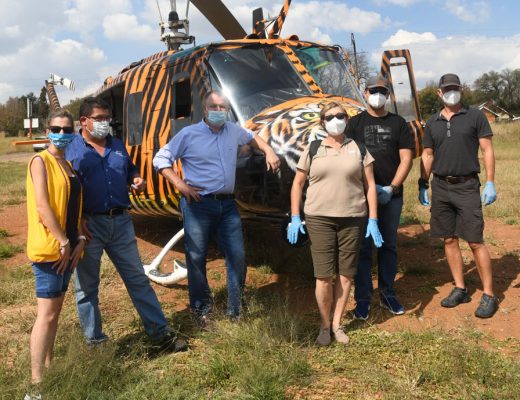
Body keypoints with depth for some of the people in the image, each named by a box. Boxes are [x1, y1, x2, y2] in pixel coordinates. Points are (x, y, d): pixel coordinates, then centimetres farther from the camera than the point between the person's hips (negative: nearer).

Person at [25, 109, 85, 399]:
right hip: (48, 247, -8)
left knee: (56, 310, 15)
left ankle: (49, 368, 28)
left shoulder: (68, 165, 15)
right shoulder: (40, 161, -9)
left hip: (67, 247, 8)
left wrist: (80, 239, 5)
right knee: (47, 314, -9)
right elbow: (42, 205, -18)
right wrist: (63, 242, -18)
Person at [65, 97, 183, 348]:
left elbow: (130, 171, 24)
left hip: (121, 221, 4)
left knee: (138, 279, 9)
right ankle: (95, 341, 23)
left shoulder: (117, 145, 13)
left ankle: (160, 331, 18)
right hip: (89, 224, -4)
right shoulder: (71, 149, -3)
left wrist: (136, 180, 1)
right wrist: (77, 220, -17)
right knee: (87, 285, 8)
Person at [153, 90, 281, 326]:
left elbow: (252, 138, 33)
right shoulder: (189, 134, -3)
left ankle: (236, 310, 20)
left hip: (227, 204, 4)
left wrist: (269, 151, 16)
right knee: (197, 258, 1)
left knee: (237, 256, 4)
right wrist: (180, 184, -11)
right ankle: (201, 310, 19)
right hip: (198, 204, -4)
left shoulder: (233, 131, 11)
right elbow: (160, 159, -1)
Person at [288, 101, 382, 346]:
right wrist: (295, 218, 1)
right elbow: (297, 183, 9)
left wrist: (373, 220, -1)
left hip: (352, 219, 1)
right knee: (324, 275, -2)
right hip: (319, 218, -1)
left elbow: (370, 185, 6)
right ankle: (324, 325, 16)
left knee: (346, 273, 5)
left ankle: (337, 324, 21)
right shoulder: (312, 150, 6)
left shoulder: (358, 148, 7)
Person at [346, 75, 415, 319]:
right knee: (363, 247, 1)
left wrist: (392, 188, -8)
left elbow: (406, 158, 3)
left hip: (391, 195, 2)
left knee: (388, 246, 10)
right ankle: (363, 300, 9)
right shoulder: (356, 123, 6)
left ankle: (387, 295, 21)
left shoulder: (398, 123, 9)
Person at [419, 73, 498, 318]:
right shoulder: (432, 123, 10)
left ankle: (489, 295, 4)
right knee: (449, 240, 8)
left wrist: (490, 183, -9)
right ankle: (460, 289, 21)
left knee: (475, 242, -5)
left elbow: (487, 150, -2)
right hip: (440, 187, 4)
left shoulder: (475, 116, 0)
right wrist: (423, 184, 10)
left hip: (467, 186, -4)